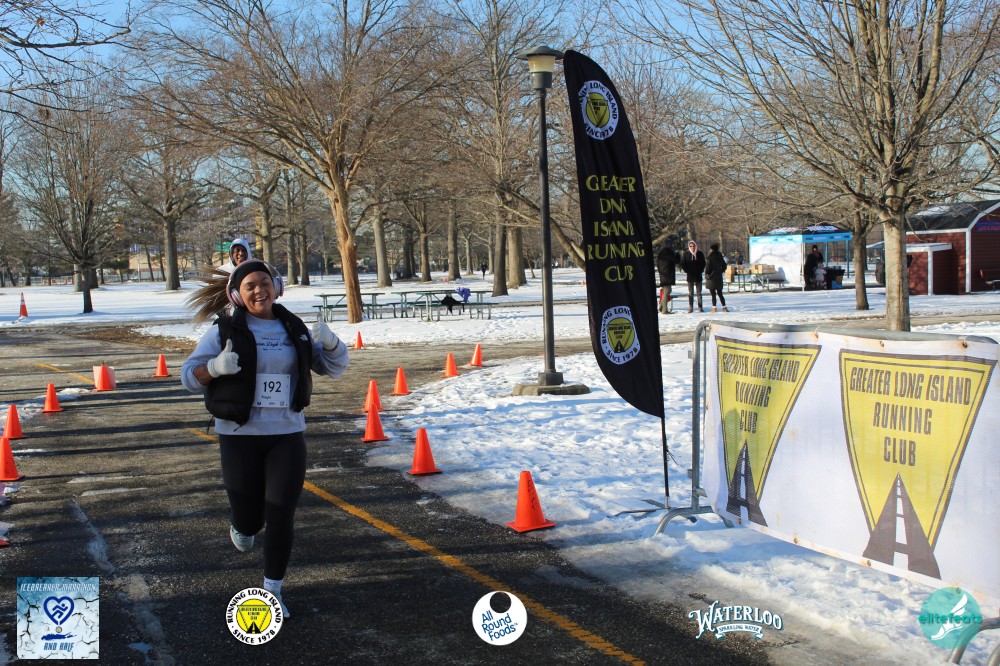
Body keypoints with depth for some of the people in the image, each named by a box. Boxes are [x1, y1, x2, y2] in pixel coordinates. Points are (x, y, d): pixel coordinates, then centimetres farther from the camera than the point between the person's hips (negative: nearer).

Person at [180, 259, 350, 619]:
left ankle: (273, 590, 14)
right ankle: (240, 523, 45)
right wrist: (216, 366, -26)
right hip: (239, 436, -2)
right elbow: (190, 376, -4)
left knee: (281, 517, -3)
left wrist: (329, 341, -14)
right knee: (250, 519, 6)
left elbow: (334, 366, 8)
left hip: (287, 435, 2)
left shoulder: (293, 329, 4)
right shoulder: (225, 331, -6)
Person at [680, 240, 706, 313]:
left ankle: (700, 307, 7)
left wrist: (701, 271, 0)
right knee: (690, 292, 2)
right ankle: (691, 307, 3)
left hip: (698, 275, 1)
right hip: (690, 276, -1)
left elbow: (703, 263, 10)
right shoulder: (686, 254, -1)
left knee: (699, 292, 5)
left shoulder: (700, 253, 1)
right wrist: (686, 271, -5)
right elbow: (682, 264, 3)